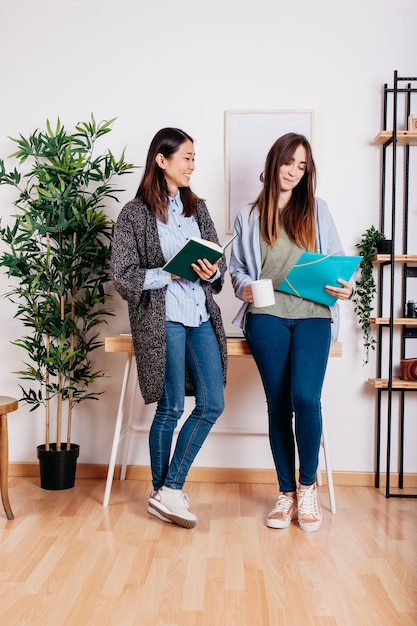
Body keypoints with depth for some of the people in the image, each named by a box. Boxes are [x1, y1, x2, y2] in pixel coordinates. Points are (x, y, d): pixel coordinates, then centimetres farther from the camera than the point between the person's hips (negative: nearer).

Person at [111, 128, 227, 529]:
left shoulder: (197, 208, 15)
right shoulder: (134, 213, -2)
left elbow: (219, 261, 15)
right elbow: (123, 275, -7)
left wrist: (211, 272, -8)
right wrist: (172, 274, -14)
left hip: (201, 316, 6)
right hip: (161, 318, -6)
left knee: (212, 404, 1)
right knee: (171, 408, 0)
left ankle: (170, 489, 13)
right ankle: (162, 493, 19)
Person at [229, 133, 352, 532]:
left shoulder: (318, 210, 16)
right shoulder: (249, 217, 15)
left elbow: (337, 260, 14)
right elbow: (236, 268, 15)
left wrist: (345, 287, -6)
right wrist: (245, 286, -7)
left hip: (312, 315, 0)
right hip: (267, 318, 0)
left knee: (305, 397, -16)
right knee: (278, 404, 0)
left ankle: (307, 486, 6)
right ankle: (286, 492, 14)